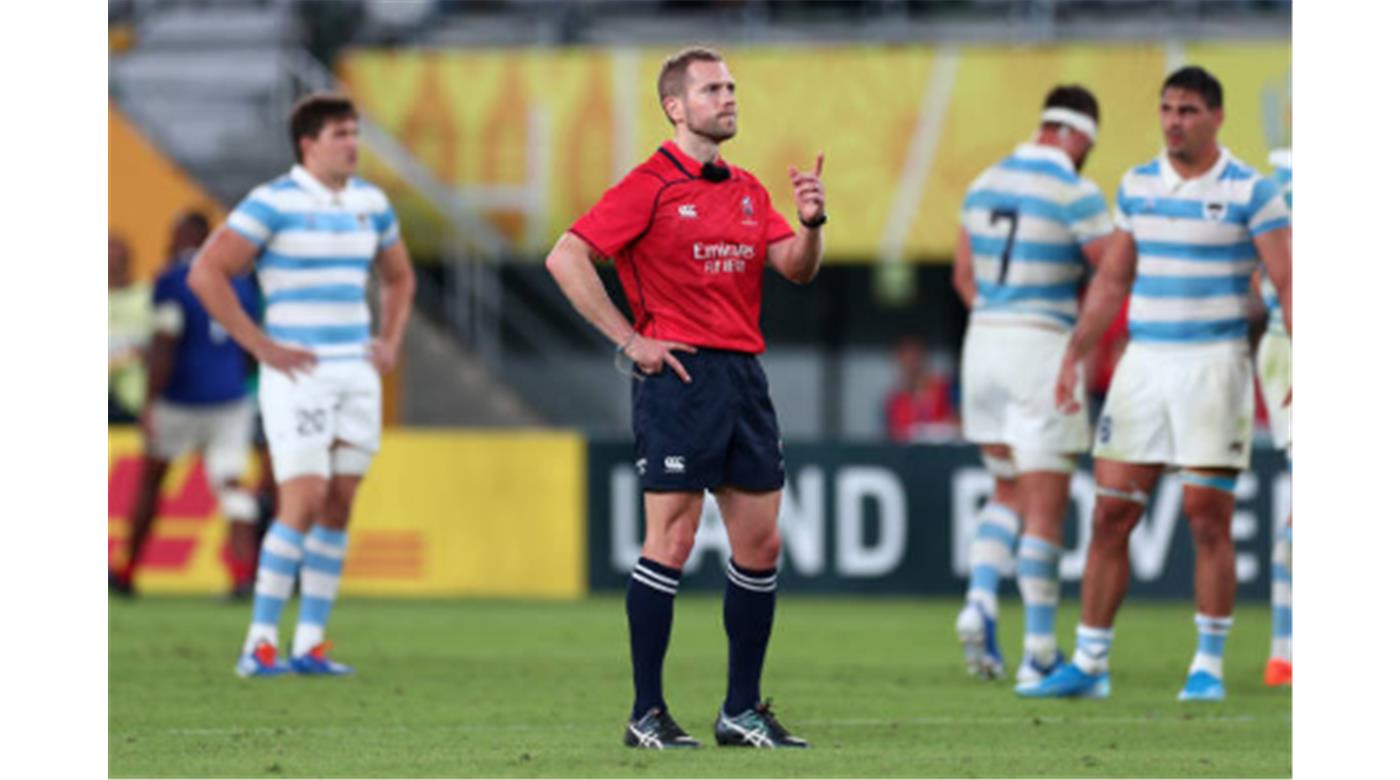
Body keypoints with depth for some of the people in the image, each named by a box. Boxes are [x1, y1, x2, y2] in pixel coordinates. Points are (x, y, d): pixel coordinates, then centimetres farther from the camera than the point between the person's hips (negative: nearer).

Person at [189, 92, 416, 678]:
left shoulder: (370, 203, 11)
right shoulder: (273, 203, -9)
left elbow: (398, 277, 29)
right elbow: (206, 273, -13)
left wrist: (390, 344, 13)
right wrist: (260, 346, -14)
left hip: (357, 376, 6)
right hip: (298, 376, -6)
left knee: (338, 506, 4)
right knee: (303, 503, -14)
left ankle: (310, 644, 8)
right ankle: (259, 644, -10)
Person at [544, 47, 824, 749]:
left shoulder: (748, 190, 17)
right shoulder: (651, 186, -5)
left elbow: (796, 269, 10)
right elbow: (566, 258, -11)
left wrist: (812, 223, -10)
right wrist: (630, 341, -11)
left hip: (745, 374, 7)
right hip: (680, 373, -7)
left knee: (760, 543, 6)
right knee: (672, 540, -8)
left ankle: (742, 710, 13)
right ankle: (647, 714, -3)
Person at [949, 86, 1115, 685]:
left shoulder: (985, 185, 9)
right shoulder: (1074, 193, -12)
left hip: (983, 343, 6)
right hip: (1043, 348, -6)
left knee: (1009, 494, 20)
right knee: (1046, 507, -1)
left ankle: (980, 601, -4)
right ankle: (1039, 653, -1)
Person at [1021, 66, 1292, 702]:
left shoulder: (1250, 192, -4)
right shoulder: (1137, 186, 10)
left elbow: (1287, 285, -7)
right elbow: (1112, 280, 17)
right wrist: (1074, 355, 11)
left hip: (1214, 364, -4)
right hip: (1143, 364, 4)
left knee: (1208, 517, -6)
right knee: (1110, 514, 1)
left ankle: (1208, 666, 4)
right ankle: (1088, 665, 6)